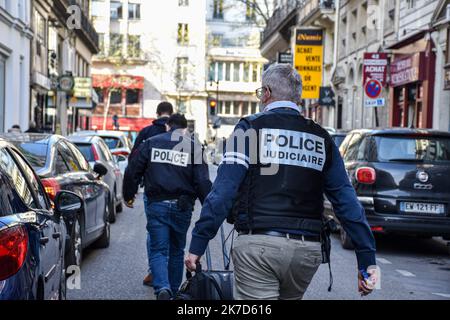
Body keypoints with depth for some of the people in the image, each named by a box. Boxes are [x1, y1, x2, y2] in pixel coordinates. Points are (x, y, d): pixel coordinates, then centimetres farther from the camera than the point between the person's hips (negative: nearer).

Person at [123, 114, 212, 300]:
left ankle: (163, 289, -22)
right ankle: (174, 292, 26)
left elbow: (132, 171, 5)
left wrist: (128, 196, 19)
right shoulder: (194, 146, 3)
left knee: (158, 251, 2)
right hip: (182, 207, 1)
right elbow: (202, 181, -5)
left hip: (157, 205, -1)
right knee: (177, 251, 18)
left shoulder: (151, 143, 5)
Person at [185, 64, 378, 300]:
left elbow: (224, 190, -10)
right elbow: (347, 202, 6)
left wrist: (197, 245, -7)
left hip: (258, 246, -4)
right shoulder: (321, 138, 10)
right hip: (307, 250, 5)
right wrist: (367, 260, 8)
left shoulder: (250, 127, -1)